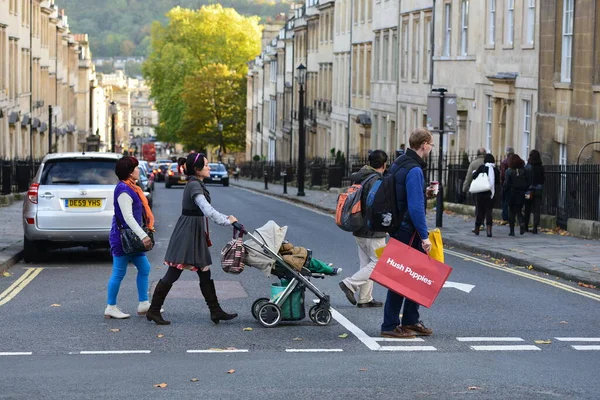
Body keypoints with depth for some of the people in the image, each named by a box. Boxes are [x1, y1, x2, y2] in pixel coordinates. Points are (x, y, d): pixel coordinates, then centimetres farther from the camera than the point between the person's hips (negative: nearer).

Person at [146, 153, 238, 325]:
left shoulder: (196, 184, 15)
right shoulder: (194, 185, -16)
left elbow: (206, 211, 20)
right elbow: (208, 210, -26)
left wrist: (226, 218, 10)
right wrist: (227, 221, -18)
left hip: (195, 235, 10)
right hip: (187, 234, -10)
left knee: (205, 275, 10)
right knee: (172, 275, -3)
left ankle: (215, 311, 14)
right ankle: (154, 310, 5)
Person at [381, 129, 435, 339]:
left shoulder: (398, 165, 12)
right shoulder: (414, 170, -19)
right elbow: (415, 207, -23)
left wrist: (423, 193, 18)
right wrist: (424, 236, -20)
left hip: (398, 226, 10)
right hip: (408, 231, -10)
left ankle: (411, 321, 24)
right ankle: (390, 326, 2)